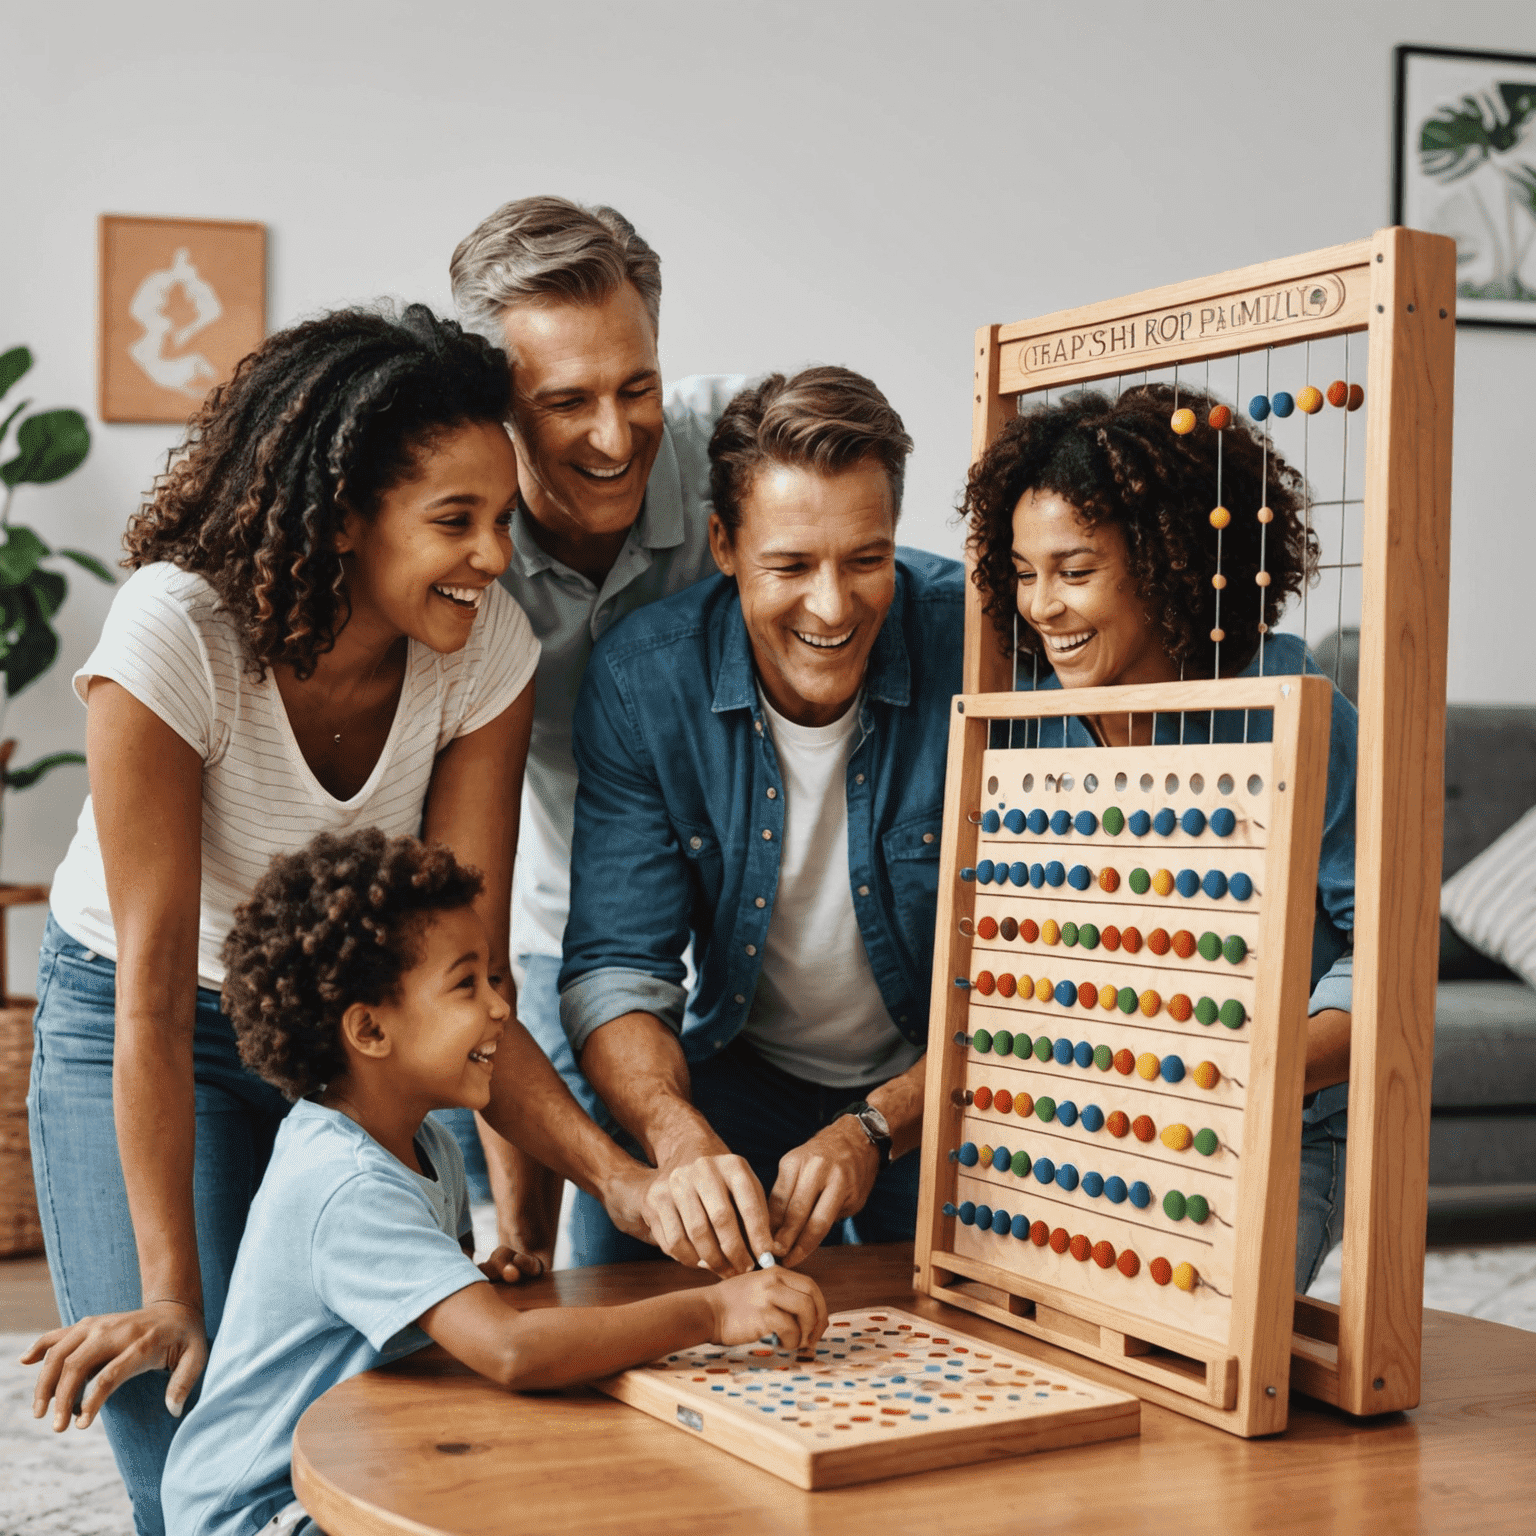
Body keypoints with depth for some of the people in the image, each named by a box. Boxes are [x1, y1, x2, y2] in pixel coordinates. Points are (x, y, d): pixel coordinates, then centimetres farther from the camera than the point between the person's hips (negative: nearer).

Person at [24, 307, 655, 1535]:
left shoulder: (488, 650, -19)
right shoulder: (173, 640, -29)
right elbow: (155, 996, -27)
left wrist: (613, 1169, -31)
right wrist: (172, 1292, -27)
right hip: (134, 1031, -3)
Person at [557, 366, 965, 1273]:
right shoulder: (643, 679, -15)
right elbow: (616, 967, -16)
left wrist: (874, 1129, -33)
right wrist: (681, 1140, -38)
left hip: (943, 1081, -1)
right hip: (746, 1070, 1)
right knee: (624, 1225, -25)